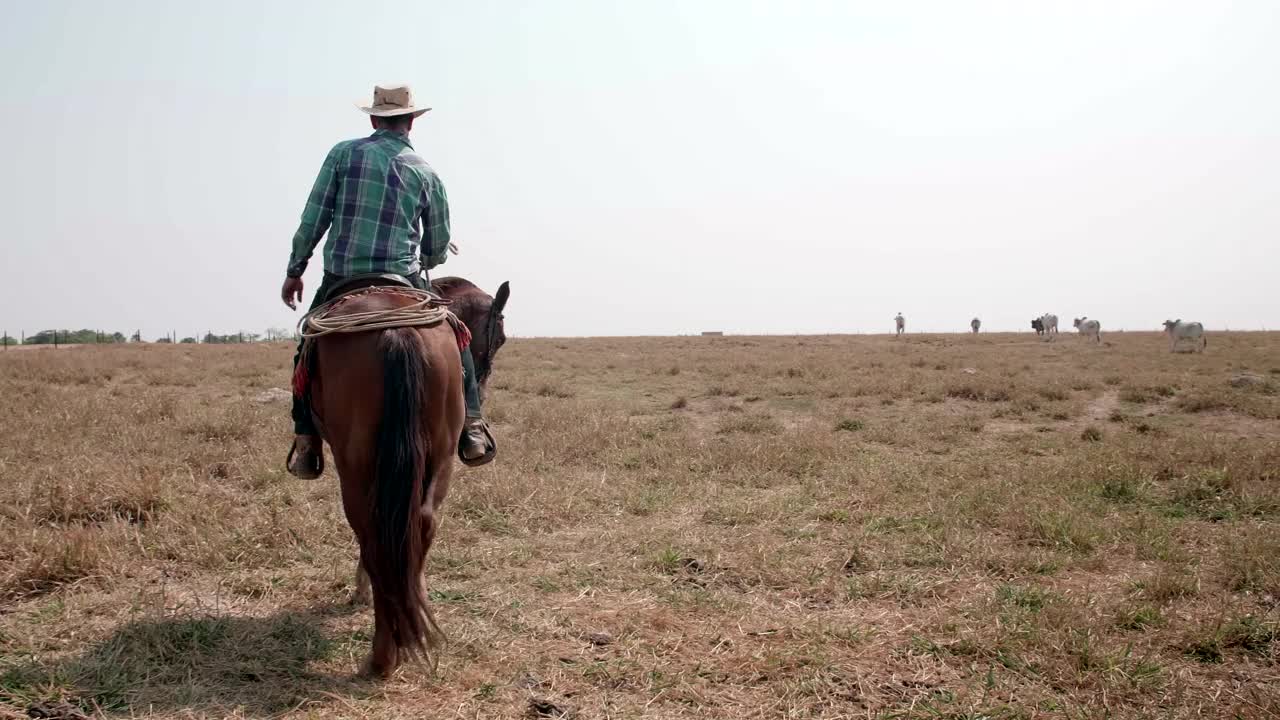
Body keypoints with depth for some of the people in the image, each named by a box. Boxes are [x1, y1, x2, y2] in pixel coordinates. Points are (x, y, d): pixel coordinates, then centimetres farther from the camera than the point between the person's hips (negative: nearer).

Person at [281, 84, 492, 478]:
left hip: (340, 282, 0)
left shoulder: (343, 153, 2)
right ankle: (470, 427, 8)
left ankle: (306, 441, 16)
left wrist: (294, 271, 11)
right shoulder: (426, 173, 5)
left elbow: (312, 220, 0)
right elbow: (438, 247, 12)